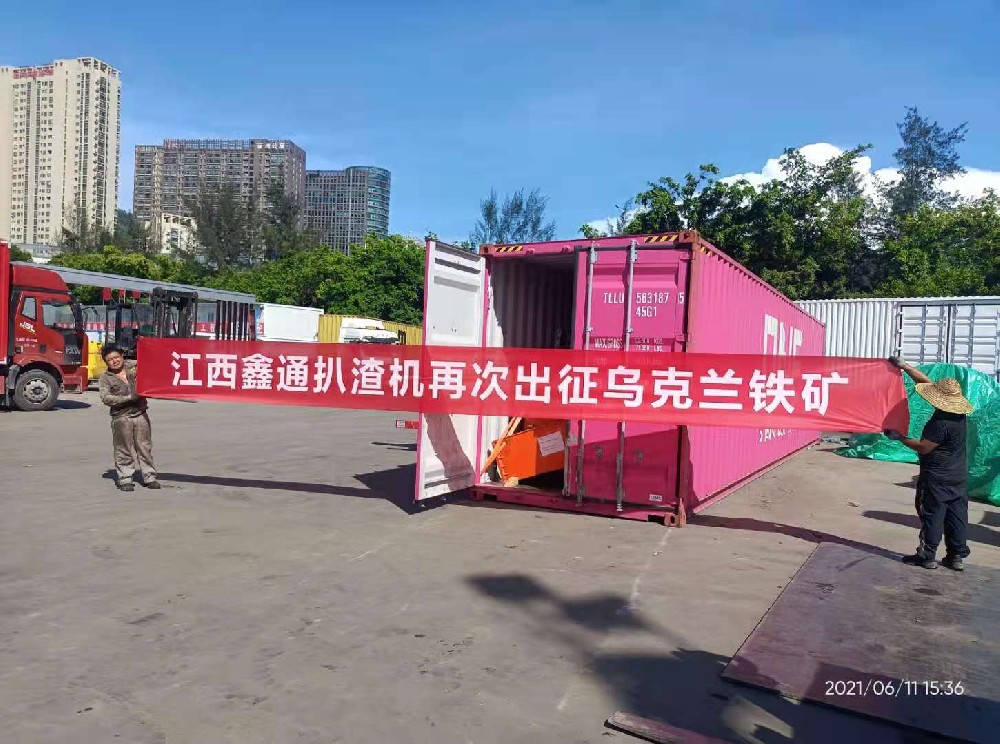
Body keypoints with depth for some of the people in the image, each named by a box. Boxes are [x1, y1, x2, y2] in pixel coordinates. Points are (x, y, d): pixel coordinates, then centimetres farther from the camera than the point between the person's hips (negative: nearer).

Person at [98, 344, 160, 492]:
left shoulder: (133, 367, 8)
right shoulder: (106, 378, 1)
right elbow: (105, 398, -11)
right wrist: (129, 398, -16)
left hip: (140, 415, 3)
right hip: (121, 418, -2)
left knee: (145, 447, 7)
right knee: (124, 450, 1)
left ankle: (149, 477, 14)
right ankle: (125, 479, 10)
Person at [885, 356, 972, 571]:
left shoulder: (941, 423, -25)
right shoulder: (958, 414, 3)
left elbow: (923, 448, -19)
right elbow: (926, 381, 6)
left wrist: (900, 437, -8)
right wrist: (904, 366, 7)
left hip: (937, 478, -8)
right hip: (959, 476, 8)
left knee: (932, 516, 1)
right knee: (957, 515, 10)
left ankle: (927, 556, 8)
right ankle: (956, 556, 17)